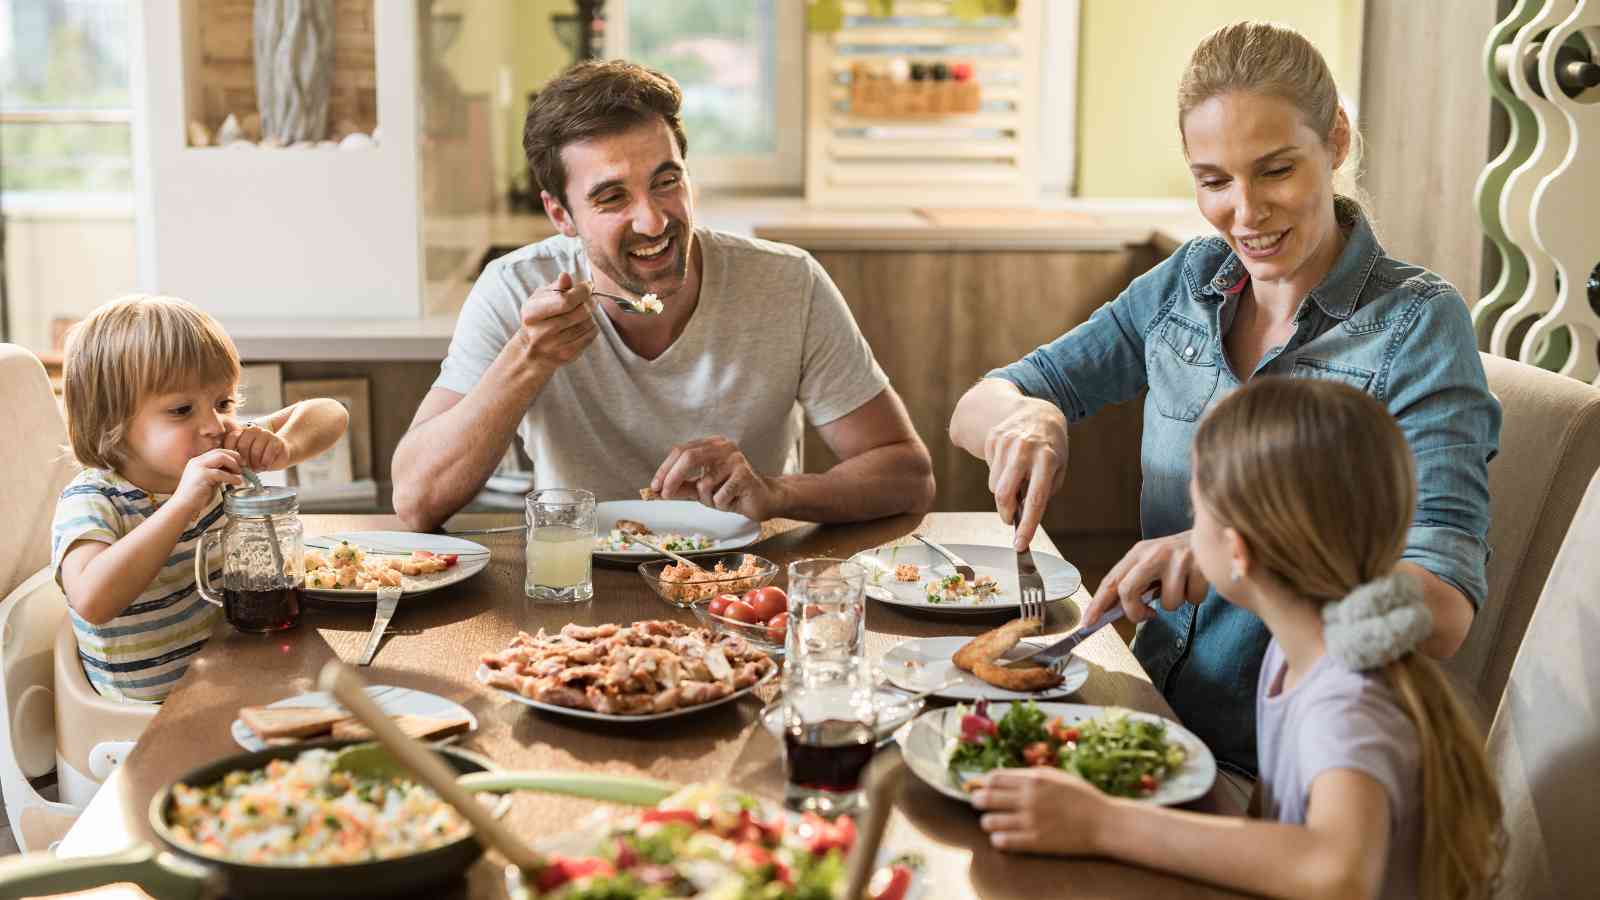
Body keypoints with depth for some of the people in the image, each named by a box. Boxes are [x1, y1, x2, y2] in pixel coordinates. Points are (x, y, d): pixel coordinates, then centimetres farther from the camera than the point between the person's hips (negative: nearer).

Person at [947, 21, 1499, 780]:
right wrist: (1024, 416, -16)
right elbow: (972, 411, 7)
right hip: (1160, 717, 5)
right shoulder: (1189, 284, 4)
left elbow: (1445, 615, -21)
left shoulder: (1418, 323, -11)